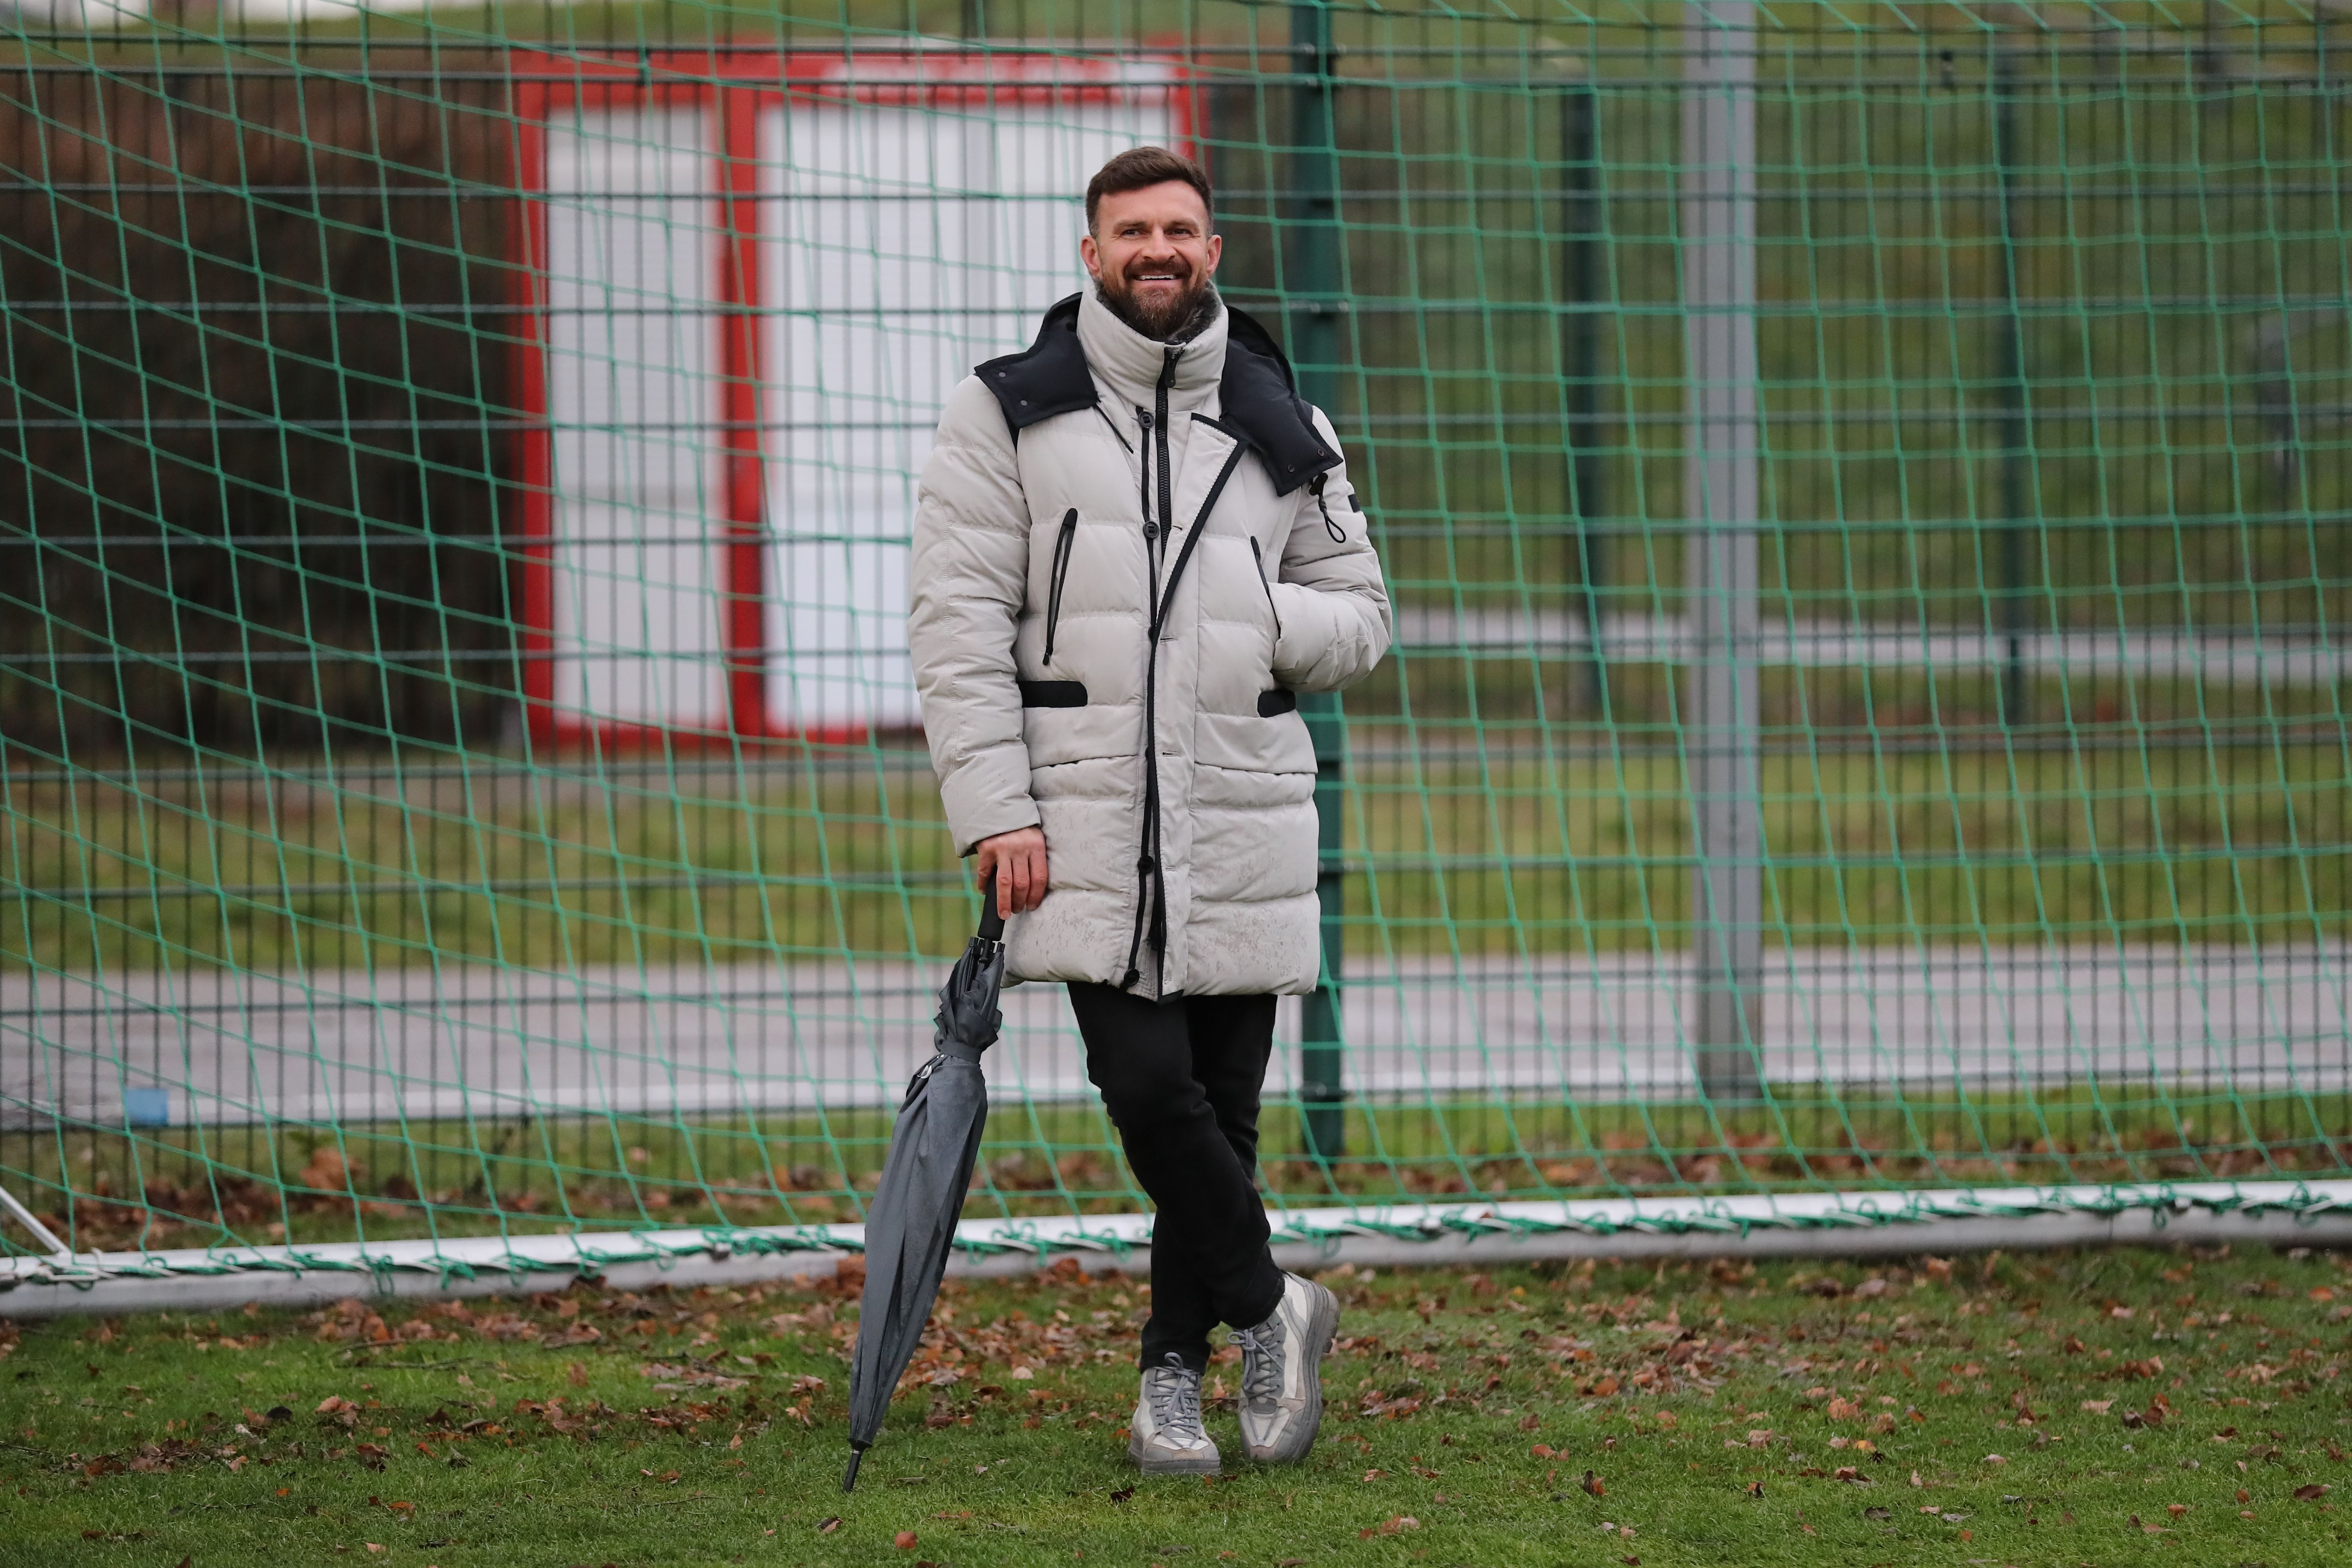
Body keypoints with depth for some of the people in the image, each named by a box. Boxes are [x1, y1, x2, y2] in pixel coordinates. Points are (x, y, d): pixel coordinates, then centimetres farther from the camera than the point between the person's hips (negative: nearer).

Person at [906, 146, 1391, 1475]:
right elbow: (959, 621, -1)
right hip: (1082, 822, -2)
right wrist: (996, 810, -10)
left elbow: (1364, 617, 17)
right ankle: (1270, 1309, 9)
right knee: (1149, 1090, -13)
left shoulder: (1283, 431, 11)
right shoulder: (1008, 416, 4)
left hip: (1244, 825, 2)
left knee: (1222, 1109, 3)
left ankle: (1175, 1374, 19)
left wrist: (1264, 620, -6)